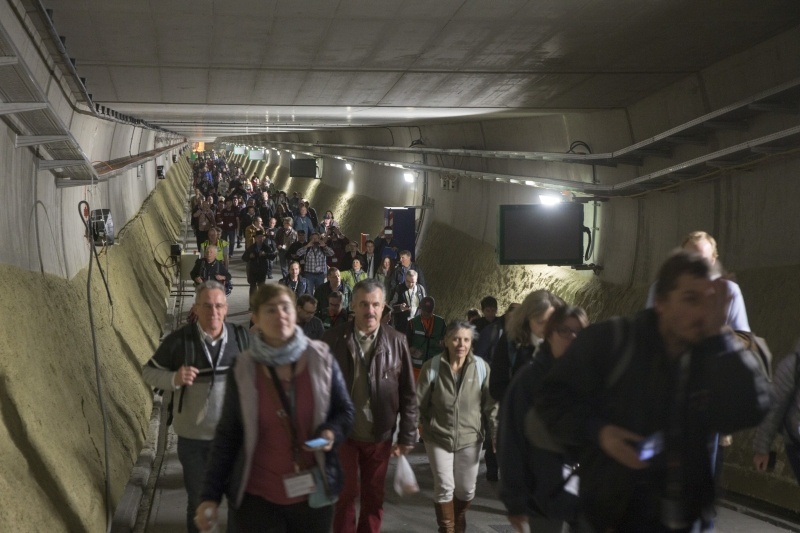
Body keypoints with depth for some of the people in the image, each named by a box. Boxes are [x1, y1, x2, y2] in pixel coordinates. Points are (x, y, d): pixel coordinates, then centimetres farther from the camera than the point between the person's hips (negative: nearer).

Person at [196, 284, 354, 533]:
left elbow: (345, 411, 4)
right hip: (257, 496, -1)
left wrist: (332, 433, -18)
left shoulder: (321, 359, -6)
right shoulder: (242, 370, -8)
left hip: (313, 493, 1)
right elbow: (227, 435, -3)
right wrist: (211, 495, -5)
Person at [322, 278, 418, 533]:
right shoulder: (334, 339, -8)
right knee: (346, 493, 9)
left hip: (379, 435, 1)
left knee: (374, 496, 14)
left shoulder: (396, 342, -6)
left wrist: (407, 436, -3)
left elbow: (408, 394, -2)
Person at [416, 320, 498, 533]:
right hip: (438, 437, -1)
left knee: (466, 489, 14)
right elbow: (419, 403, -6)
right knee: (444, 488, 0)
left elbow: (492, 404, -2)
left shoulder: (481, 367, -9)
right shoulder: (432, 367, -11)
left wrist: (497, 433, -3)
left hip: (470, 438, 2)